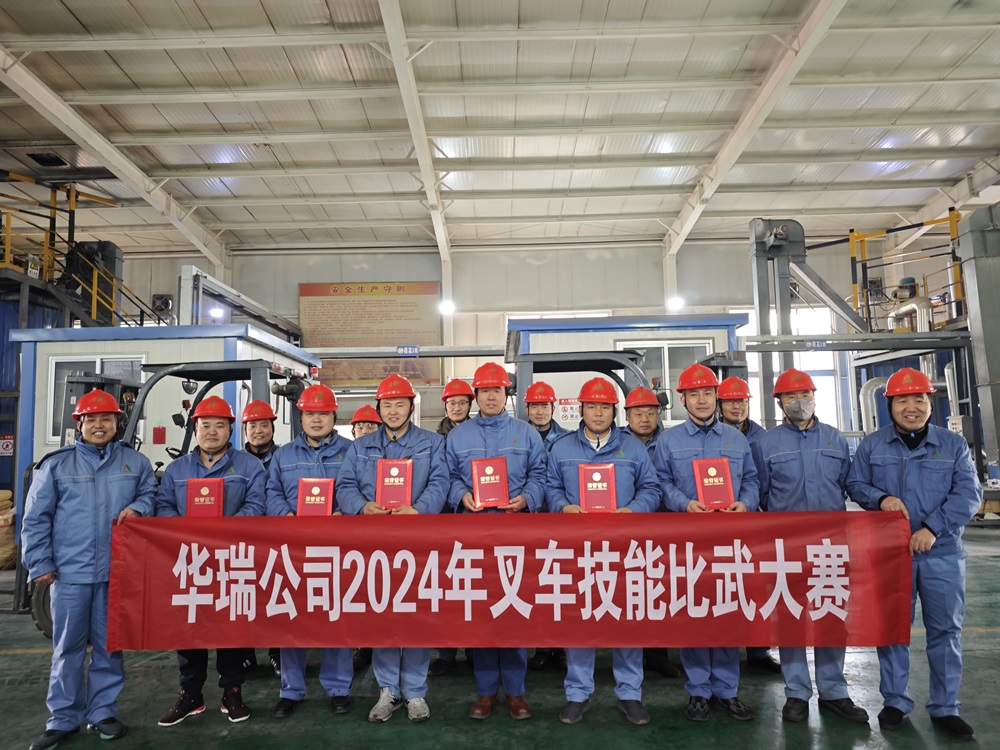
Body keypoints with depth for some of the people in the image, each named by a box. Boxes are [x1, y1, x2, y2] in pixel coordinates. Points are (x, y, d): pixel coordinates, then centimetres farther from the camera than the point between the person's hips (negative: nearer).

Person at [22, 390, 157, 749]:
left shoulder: (135, 462, 9)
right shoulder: (56, 464, 5)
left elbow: (151, 494, 11)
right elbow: (36, 518, 4)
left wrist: (136, 508, -11)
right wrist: (39, 564, -1)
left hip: (117, 571, 1)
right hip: (70, 571, -1)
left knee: (109, 645, 9)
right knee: (67, 647, 7)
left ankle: (103, 712, 22)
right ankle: (63, 719, 20)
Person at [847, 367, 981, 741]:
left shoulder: (954, 445, 2)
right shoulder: (872, 444, 3)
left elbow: (969, 493, -6)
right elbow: (855, 484, 6)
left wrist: (932, 528, -17)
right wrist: (881, 498, -15)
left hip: (942, 553, 1)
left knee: (945, 629, 8)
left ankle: (945, 708, 24)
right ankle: (895, 701, 22)